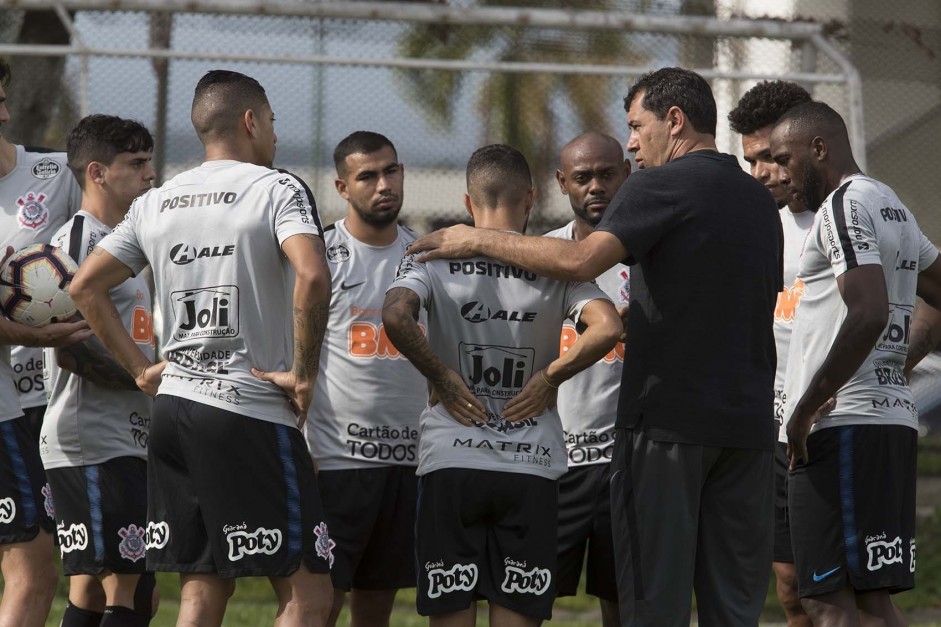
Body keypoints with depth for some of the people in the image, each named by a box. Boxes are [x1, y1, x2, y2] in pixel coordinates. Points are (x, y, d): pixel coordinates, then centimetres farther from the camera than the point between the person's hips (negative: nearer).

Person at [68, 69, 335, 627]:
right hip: (253, 414, -7)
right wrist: (303, 372, -13)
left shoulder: (157, 203, 13)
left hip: (173, 407, 7)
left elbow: (85, 287, 16)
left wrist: (140, 367, 17)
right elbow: (312, 276, -23)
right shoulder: (277, 189, -6)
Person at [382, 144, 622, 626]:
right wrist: (550, 377, -2)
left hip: (451, 464, 0)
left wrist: (441, 376, -5)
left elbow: (396, 316, -18)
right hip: (532, 466, 0)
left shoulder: (434, 255, 1)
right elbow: (607, 329, -14)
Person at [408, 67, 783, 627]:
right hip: (748, 422, 7)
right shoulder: (760, 202, 17)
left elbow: (582, 260, -20)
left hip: (668, 416, -7)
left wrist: (482, 241, -9)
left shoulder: (663, 186, -7)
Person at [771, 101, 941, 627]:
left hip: (844, 424, -10)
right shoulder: (894, 207, 20)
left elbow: (870, 313, -23)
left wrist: (808, 406, -18)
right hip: (895, 416, 10)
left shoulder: (843, 207, -11)